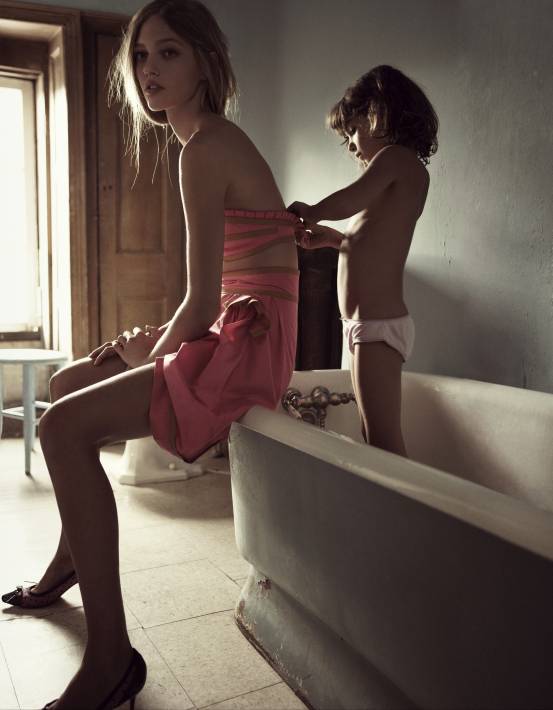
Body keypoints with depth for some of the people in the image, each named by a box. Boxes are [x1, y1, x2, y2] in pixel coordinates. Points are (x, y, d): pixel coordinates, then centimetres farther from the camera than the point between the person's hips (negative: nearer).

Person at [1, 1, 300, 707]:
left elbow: (202, 299, -20)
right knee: (67, 383, 19)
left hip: (246, 350, -10)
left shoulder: (202, 149, -15)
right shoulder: (223, 140, 16)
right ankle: (70, 560, 33)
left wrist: (153, 353, -2)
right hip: (235, 336, 10)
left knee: (63, 427, -19)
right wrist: (154, 339, 10)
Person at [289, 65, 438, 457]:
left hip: (377, 325, -10)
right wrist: (332, 237, 15)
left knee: (385, 444, -7)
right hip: (373, 323, 10)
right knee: (375, 439, 13)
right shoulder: (408, 170, 19)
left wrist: (308, 212, -6)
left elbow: (345, 203, -25)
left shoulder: (395, 157, -8)